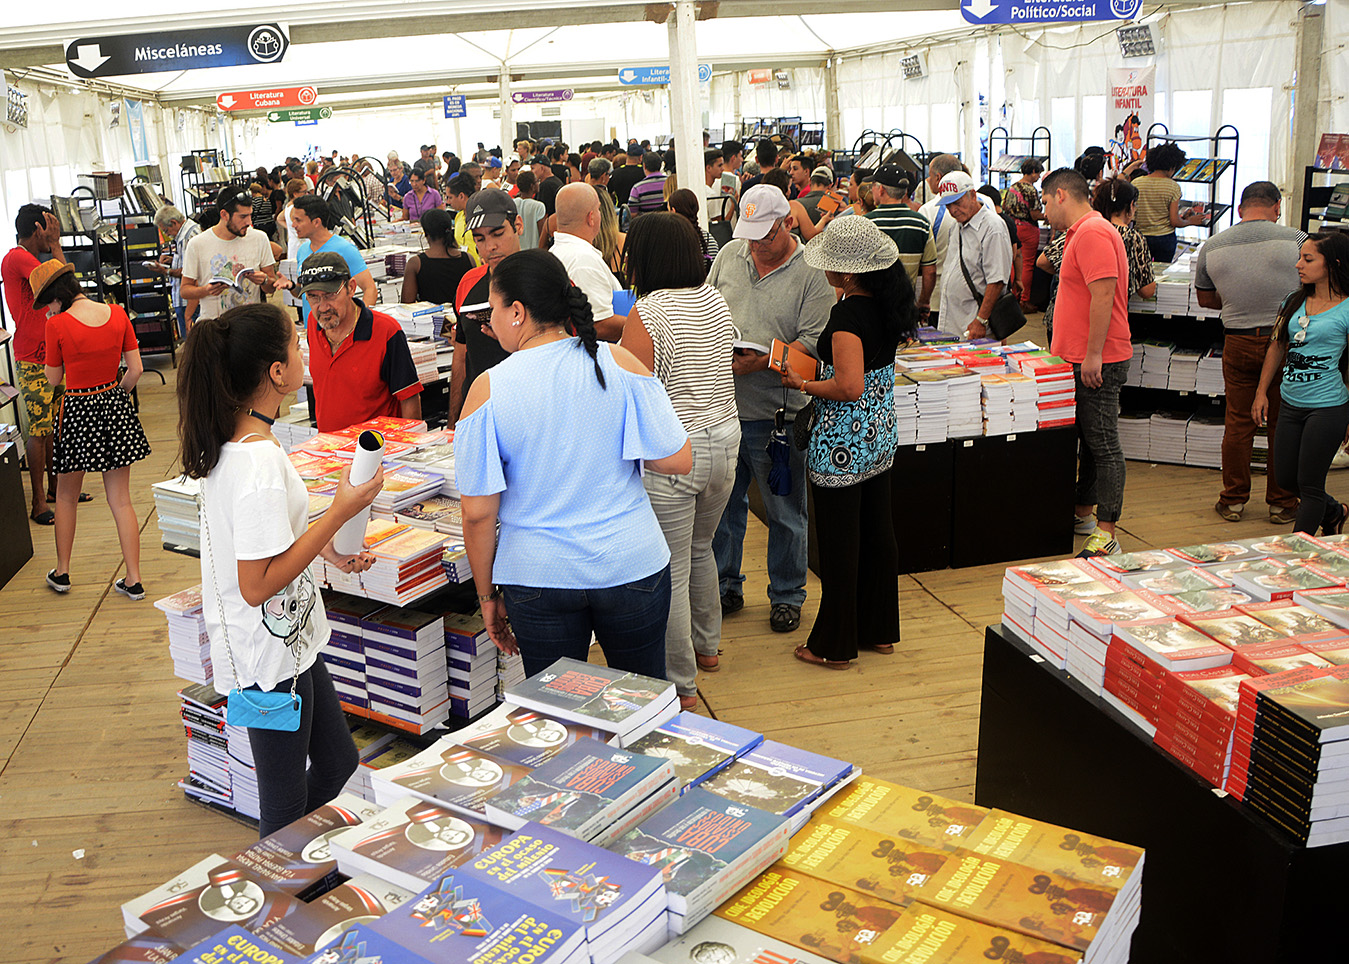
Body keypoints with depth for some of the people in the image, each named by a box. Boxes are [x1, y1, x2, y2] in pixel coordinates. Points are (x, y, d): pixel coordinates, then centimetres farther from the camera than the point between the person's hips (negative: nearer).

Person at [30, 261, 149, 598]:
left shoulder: (58, 324, -14)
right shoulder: (117, 314, -4)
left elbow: (53, 378, -2)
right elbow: (135, 370, 0)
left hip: (77, 411, -3)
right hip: (115, 406, 3)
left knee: (66, 497, 18)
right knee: (121, 500, 9)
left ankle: (62, 573, 28)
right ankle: (134, 580, 11)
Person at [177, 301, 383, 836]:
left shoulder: (228, 441, 2)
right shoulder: (260, 462, -29)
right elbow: (257, 586, -26)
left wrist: (322, 542, 6)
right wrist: (338, 514, -24)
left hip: (287, 638, 10)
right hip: (271, 655, -10)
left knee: (337, 762, 23)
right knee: (286, 806, 9)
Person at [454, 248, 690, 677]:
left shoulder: (487, 390, -9)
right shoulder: (618, 363, -7)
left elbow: (478, 513, -7)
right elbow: (678, 461, -7)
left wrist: (488, 595, 6)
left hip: (539, 578, -1)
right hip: (632, 565, 1)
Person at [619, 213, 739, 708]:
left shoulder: (647, 315, -17)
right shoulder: (715, 300, 5)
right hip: (725, 440, 8)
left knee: (670, 571, 2)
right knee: (700, 548, 27)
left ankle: (680, 685, 12)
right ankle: (706, 645, 43)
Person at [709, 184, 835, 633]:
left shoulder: (812, 273, -8)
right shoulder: (729, 255, 7)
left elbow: (814, 342, -13)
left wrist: (762, 363, -24)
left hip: (776, 413, -4)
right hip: (722, 406, 4)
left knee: (785, 512, 8)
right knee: (723, 503, 15)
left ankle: (786, 595, 26)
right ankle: (725, 587, 32)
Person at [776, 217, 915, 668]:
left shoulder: (848, 314, -23)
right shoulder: (888, 303, 4)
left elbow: (849, 387, -28)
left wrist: (801, 383, -14)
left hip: (843, 446, -9)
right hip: (880, 436, 9)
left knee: (839, 542, 3)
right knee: (877, 530, 17)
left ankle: (834, 644, 15)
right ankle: (879, 630, 31)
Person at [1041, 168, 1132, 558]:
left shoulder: (1093, 233, -16)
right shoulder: (1080, 232, 18)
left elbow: (1103, 296, -23)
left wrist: (1093, 355, -24)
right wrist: (1065, 350, 25)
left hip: (1098, 363, -11)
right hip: (1080, 359, 11)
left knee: (1103, 445, -6)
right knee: (1089, 439, 18)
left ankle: (1106, 534, -3)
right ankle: (1083, 510, 29)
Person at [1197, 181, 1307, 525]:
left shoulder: (1212, 246, 1)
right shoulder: (1296, 240, -8)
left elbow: (1205, 298, 14)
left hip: (1238, 343, 2)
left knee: (1237, 423, 10)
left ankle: (1233, 500, 17)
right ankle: (1281, 503, 18)